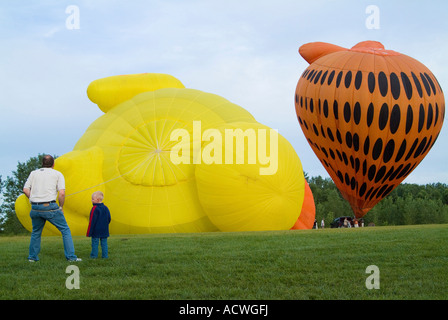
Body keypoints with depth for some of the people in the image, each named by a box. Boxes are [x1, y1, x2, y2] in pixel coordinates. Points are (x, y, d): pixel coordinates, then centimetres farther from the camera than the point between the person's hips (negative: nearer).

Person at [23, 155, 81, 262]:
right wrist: (61, 207, 7)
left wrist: (34, 200, 16)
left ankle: (32, 257, 25)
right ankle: (71, 256, -1)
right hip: (50, 207, -4)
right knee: (65, 230, 5)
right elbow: (62, 193, -4)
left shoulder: (34, 173, 16)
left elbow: (25, 190, 6)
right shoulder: (58, 174, 7)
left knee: (36, 232, 24)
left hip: (35, 208, 4)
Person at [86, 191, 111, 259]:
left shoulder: (95, 209, -15)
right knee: (104, 243, 9)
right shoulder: (105, 208, 7)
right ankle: (105, 255, 8)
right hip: (104, 230, 6)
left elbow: (92, 221, -14)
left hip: (96, 230, -6)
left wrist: (89, 232, -10)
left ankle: (94, 255, 4)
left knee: (95, 243, 1)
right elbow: (109, 219, 13)